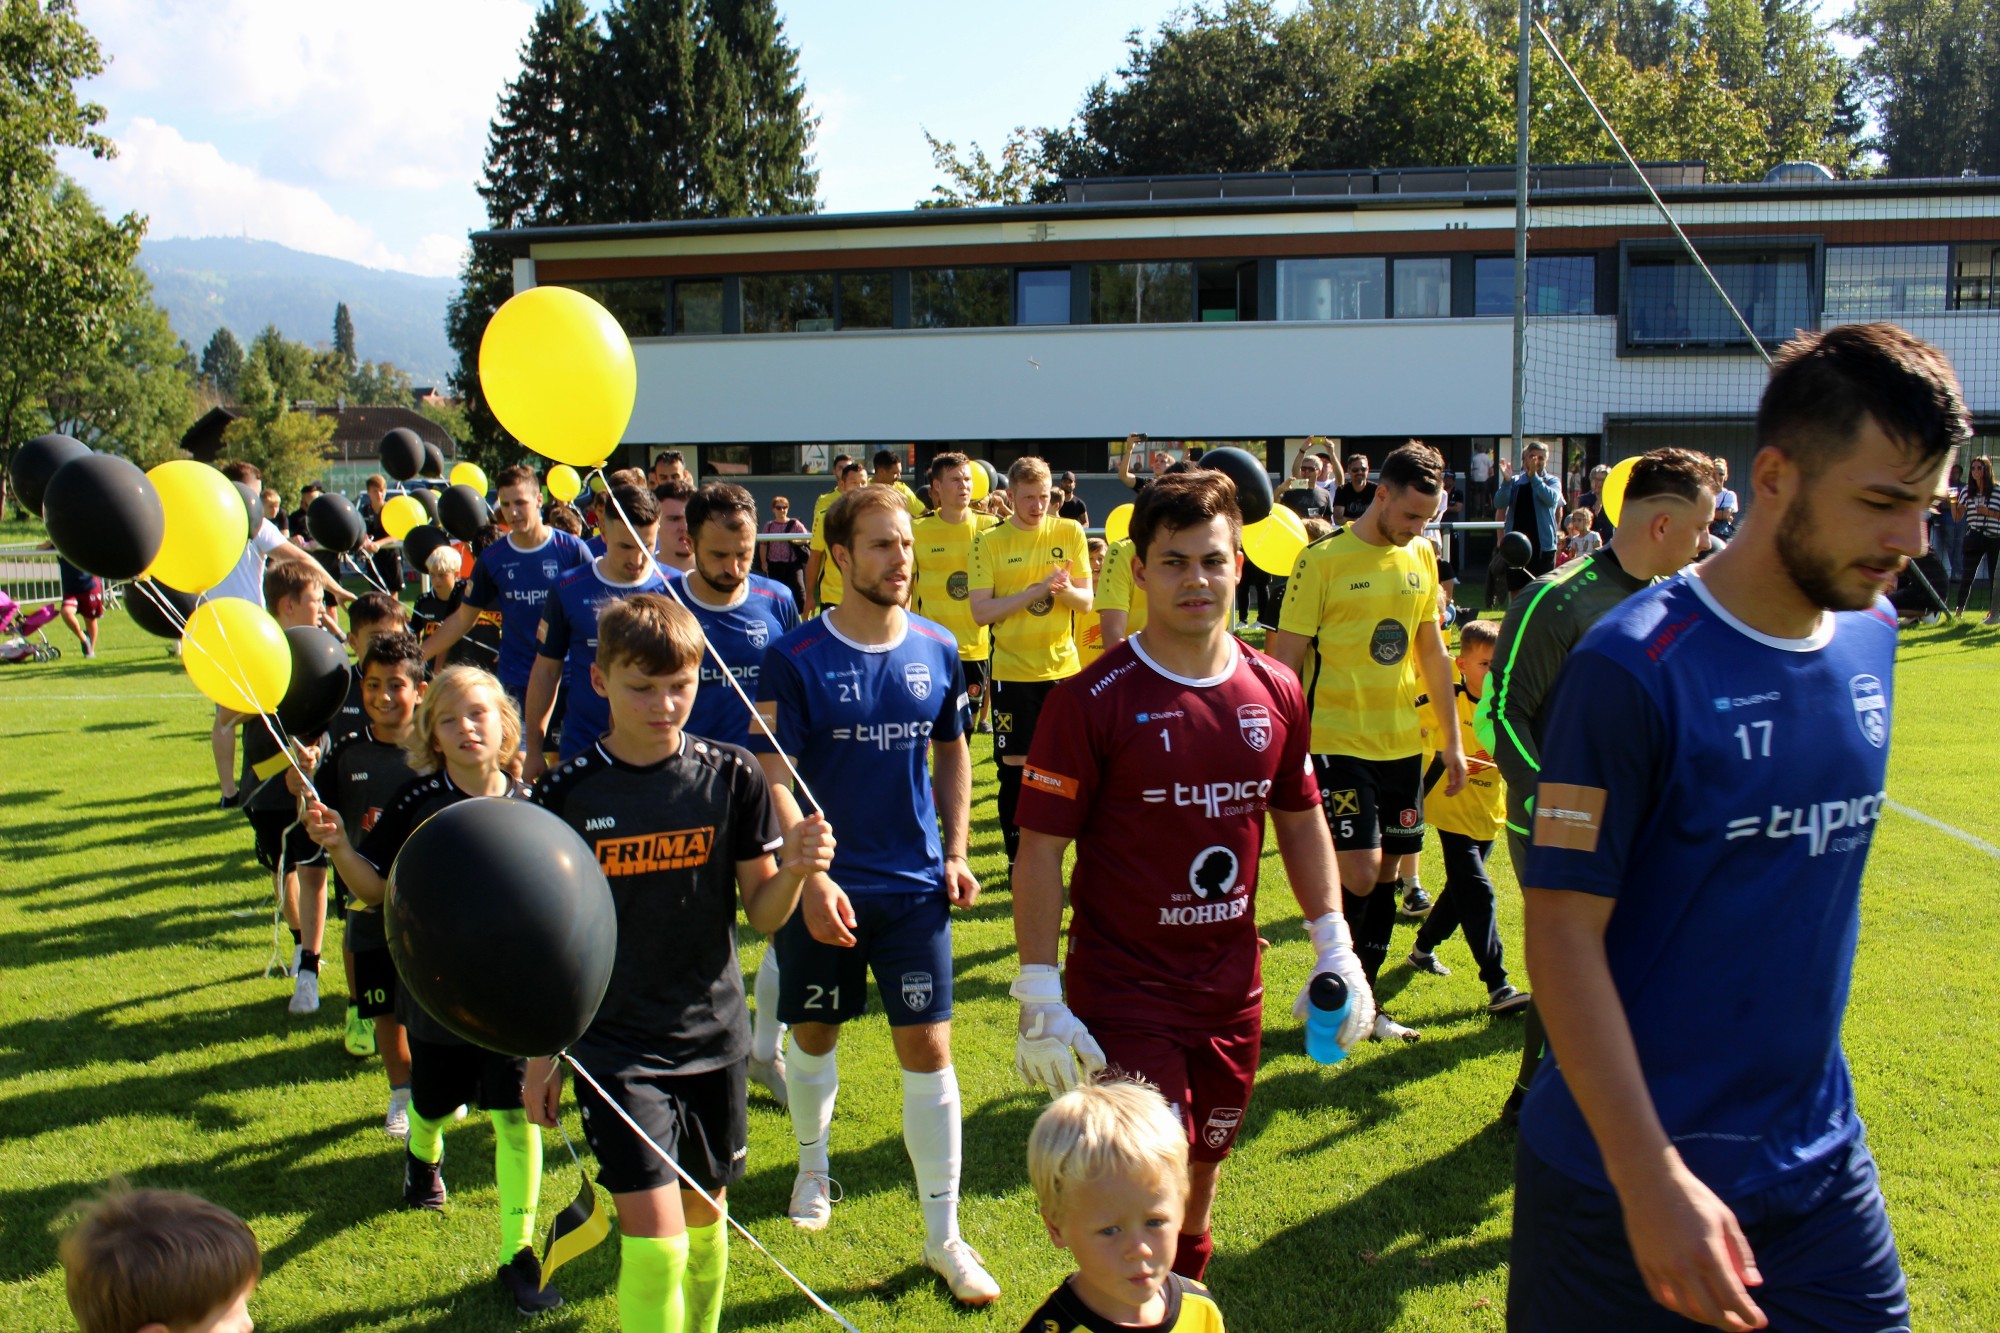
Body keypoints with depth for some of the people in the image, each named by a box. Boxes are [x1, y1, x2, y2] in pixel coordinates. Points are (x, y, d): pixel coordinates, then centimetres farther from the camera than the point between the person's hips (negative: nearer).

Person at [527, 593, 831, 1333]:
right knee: (655, 1241, -10)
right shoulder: (568, 794, -6)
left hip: (712, 1035, 2)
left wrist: (794, 870, -22)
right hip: (612, 1044, -2)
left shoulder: (732, 777, -4)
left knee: (705, 1215, 16)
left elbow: (763, 915, -1)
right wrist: (542, 1052, 8)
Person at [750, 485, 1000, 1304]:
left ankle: (943, 1235, 10)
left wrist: (955, 852, 4)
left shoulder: (938, 649, 0)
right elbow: (773, 781, -12)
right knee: (815, 1034, 16)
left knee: (928, 1050, 0)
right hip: (823, 888, -2)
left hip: (915, 885, 2)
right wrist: (812, 879, -21)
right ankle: (813, 1166, 44)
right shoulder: (795, 659, -11)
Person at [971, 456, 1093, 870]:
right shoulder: (990, 542, -4)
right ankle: (1017, 859, 14)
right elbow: (981, 611, -10)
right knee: (1015, 766, 2)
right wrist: (1036, 590, -19)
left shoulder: (1069, 532, 3)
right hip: (1013, 672, -2)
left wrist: (1065, 589, -20)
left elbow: (1086, 600, 3)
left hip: (1062, 667, 2)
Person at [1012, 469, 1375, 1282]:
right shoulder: (1092, 700, -14)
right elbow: (1040, 853, -12)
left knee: (1203, 1168, 19)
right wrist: (1039, 998, -16)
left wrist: (1334, 950, 10)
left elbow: (1301, 821, 14)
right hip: (1122, 996, -5)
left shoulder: (1275, 693, 1)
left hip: (1232, 992, 5)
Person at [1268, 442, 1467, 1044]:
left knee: (1386, 874, 9)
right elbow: (1286, 658, -9)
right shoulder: (1323, 559, -10)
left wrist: (1451, 738, 16)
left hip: (1403, 744, 6)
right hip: (1339, 741, -6)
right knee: (1359, 873, -11)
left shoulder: (1421, 557, 8)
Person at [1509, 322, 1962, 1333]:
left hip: (1821, 1163, 6)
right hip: (1622, 1175, -6)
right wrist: (1652, 1177, -23)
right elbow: (1562, 930, -19)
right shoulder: (1635, 667, -19)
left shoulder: (1870, 638, 2)